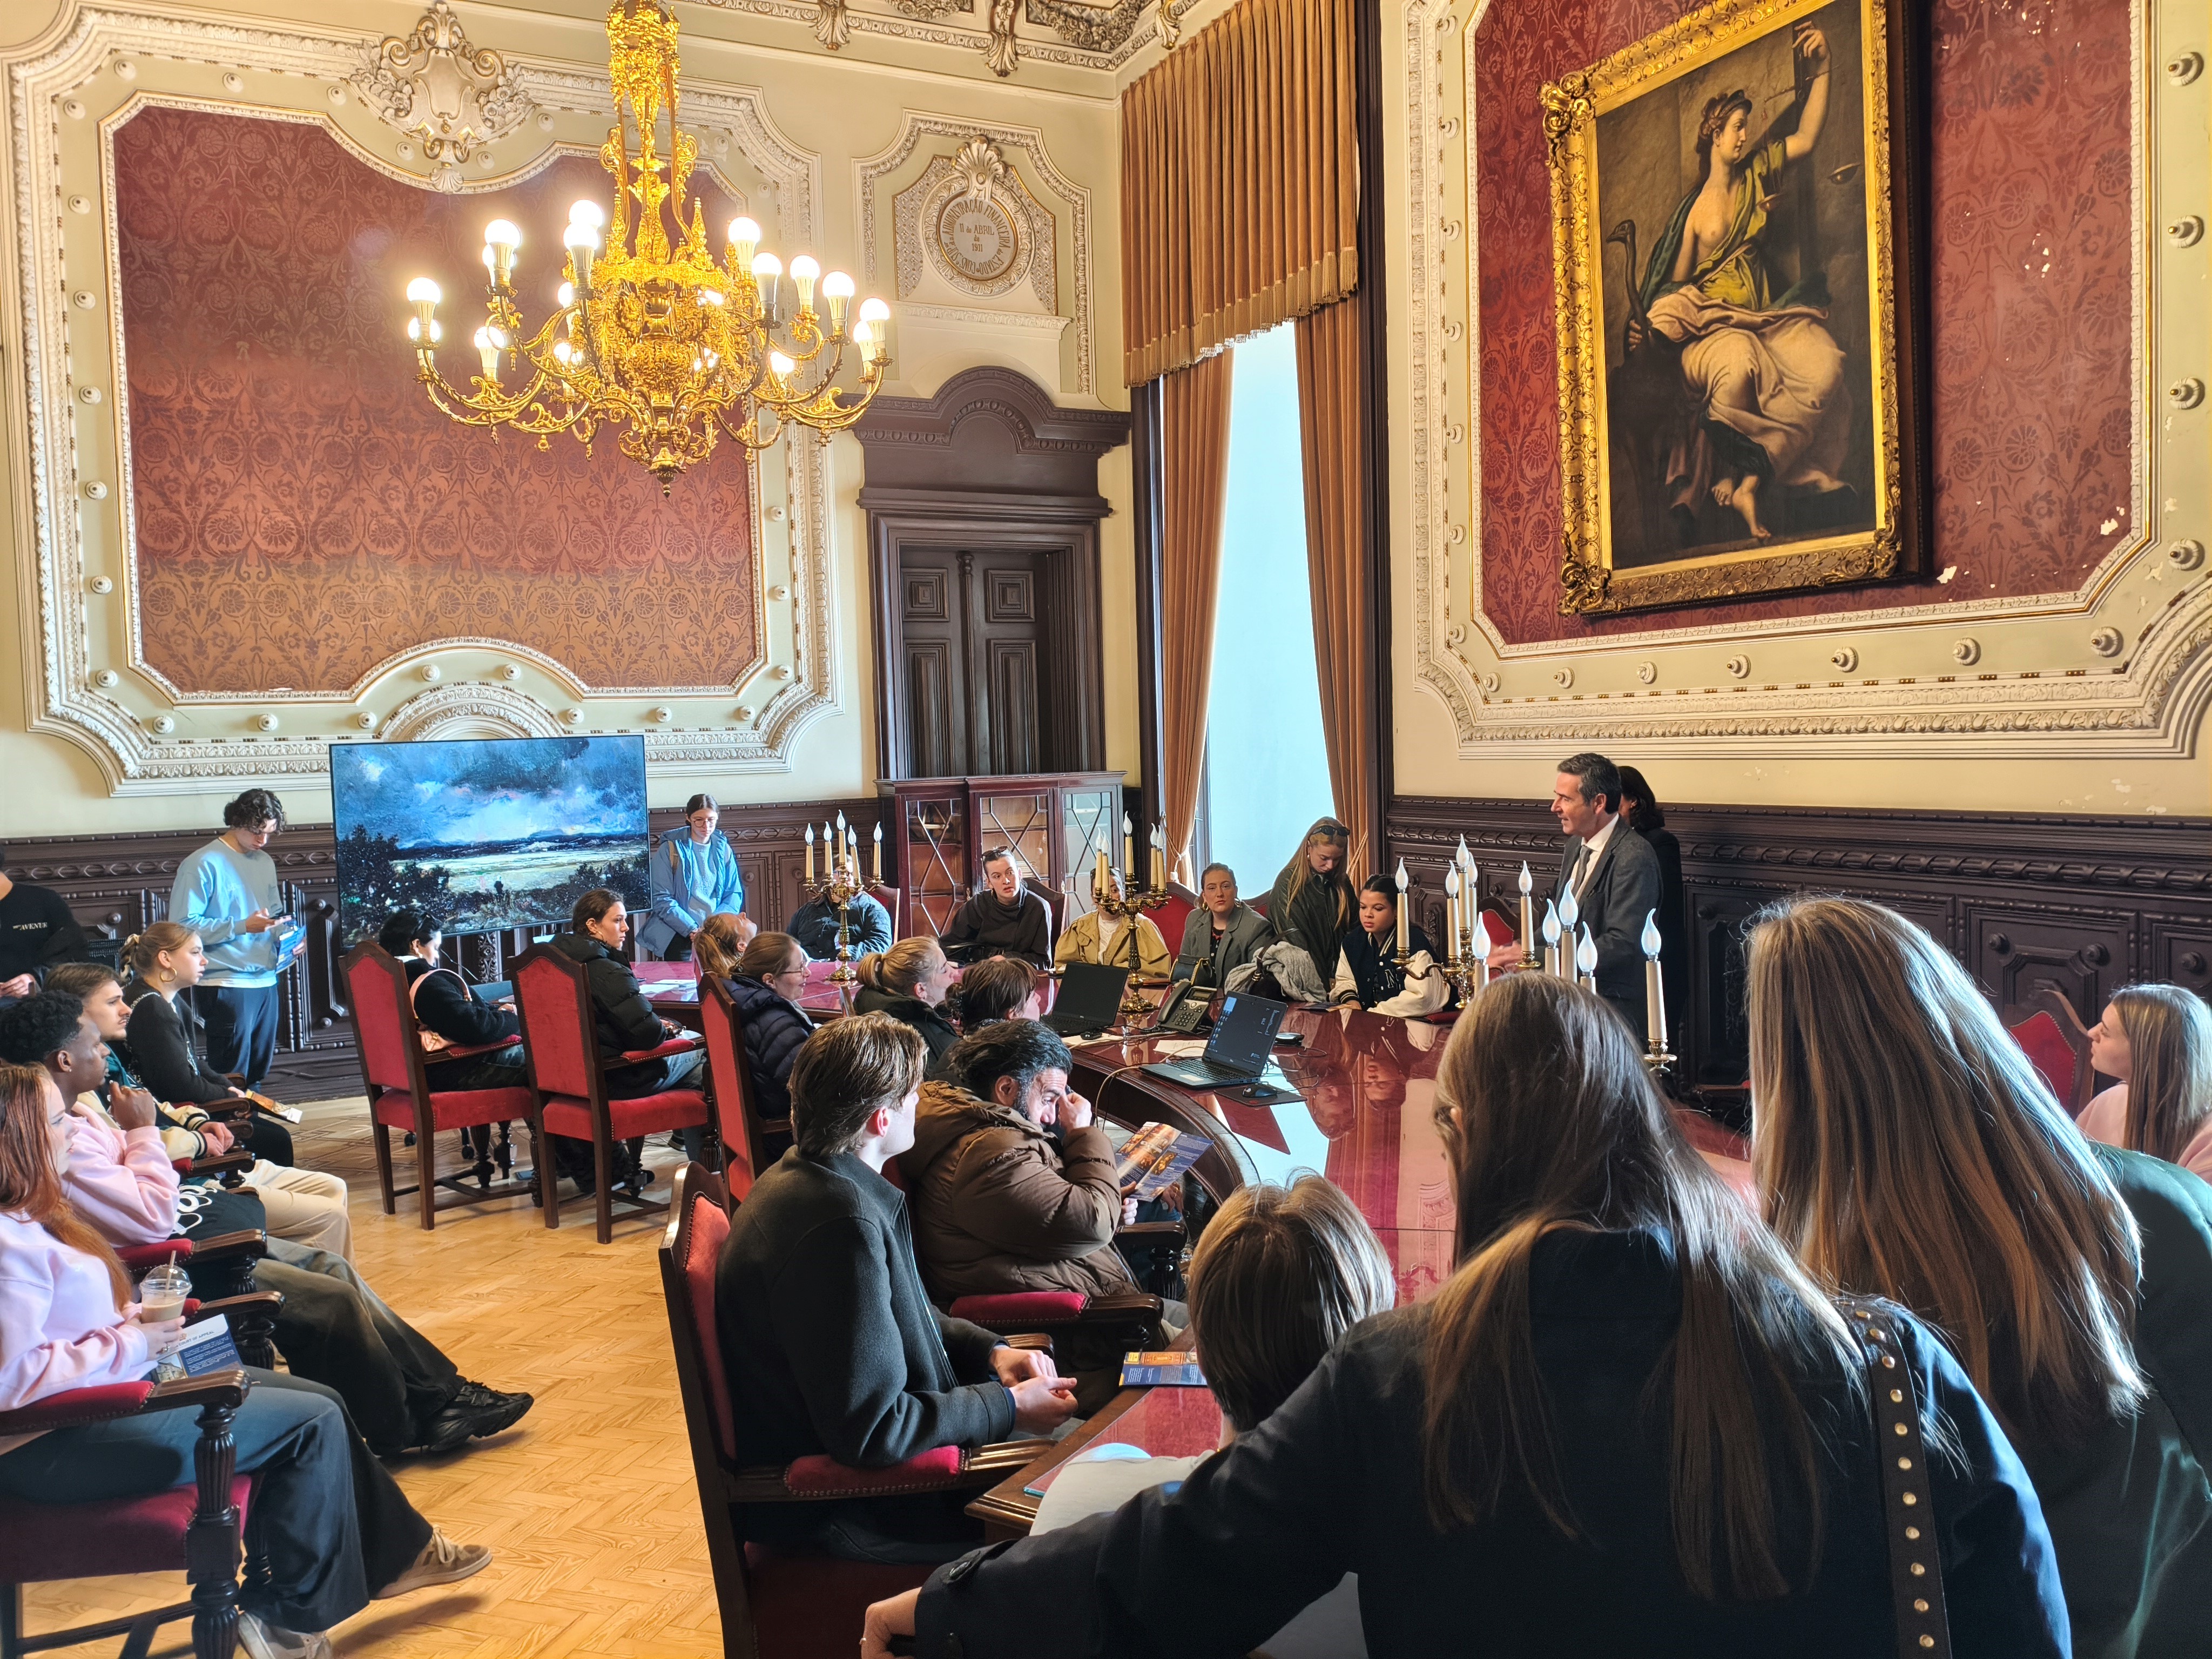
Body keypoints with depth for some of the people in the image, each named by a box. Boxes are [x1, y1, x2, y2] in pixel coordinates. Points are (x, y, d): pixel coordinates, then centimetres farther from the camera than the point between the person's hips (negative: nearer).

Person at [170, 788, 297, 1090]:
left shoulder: (265, 863, 14)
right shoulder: (202, 864, -9)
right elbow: (182, 926, -16)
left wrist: (287, 933, 3)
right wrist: (242, 927, -21)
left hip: (265, 982, 7)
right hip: (225, 984, -7)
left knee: (257, 1074, 13)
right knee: (232, 1076, -5)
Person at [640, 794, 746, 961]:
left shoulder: (723, 849, 10)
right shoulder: (670, 849, -2)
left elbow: (734, 894, 9)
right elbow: (661, 899, -8)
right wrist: (692, 930, -17)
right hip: (680, 937, -3)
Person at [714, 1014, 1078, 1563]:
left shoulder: (808, 1181, 2)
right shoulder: (842, 1224, -30)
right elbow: (871, 1431, -28)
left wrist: (991, 1351, 2)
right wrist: (1009, 1408, -16)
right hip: (839, 1510, -10)